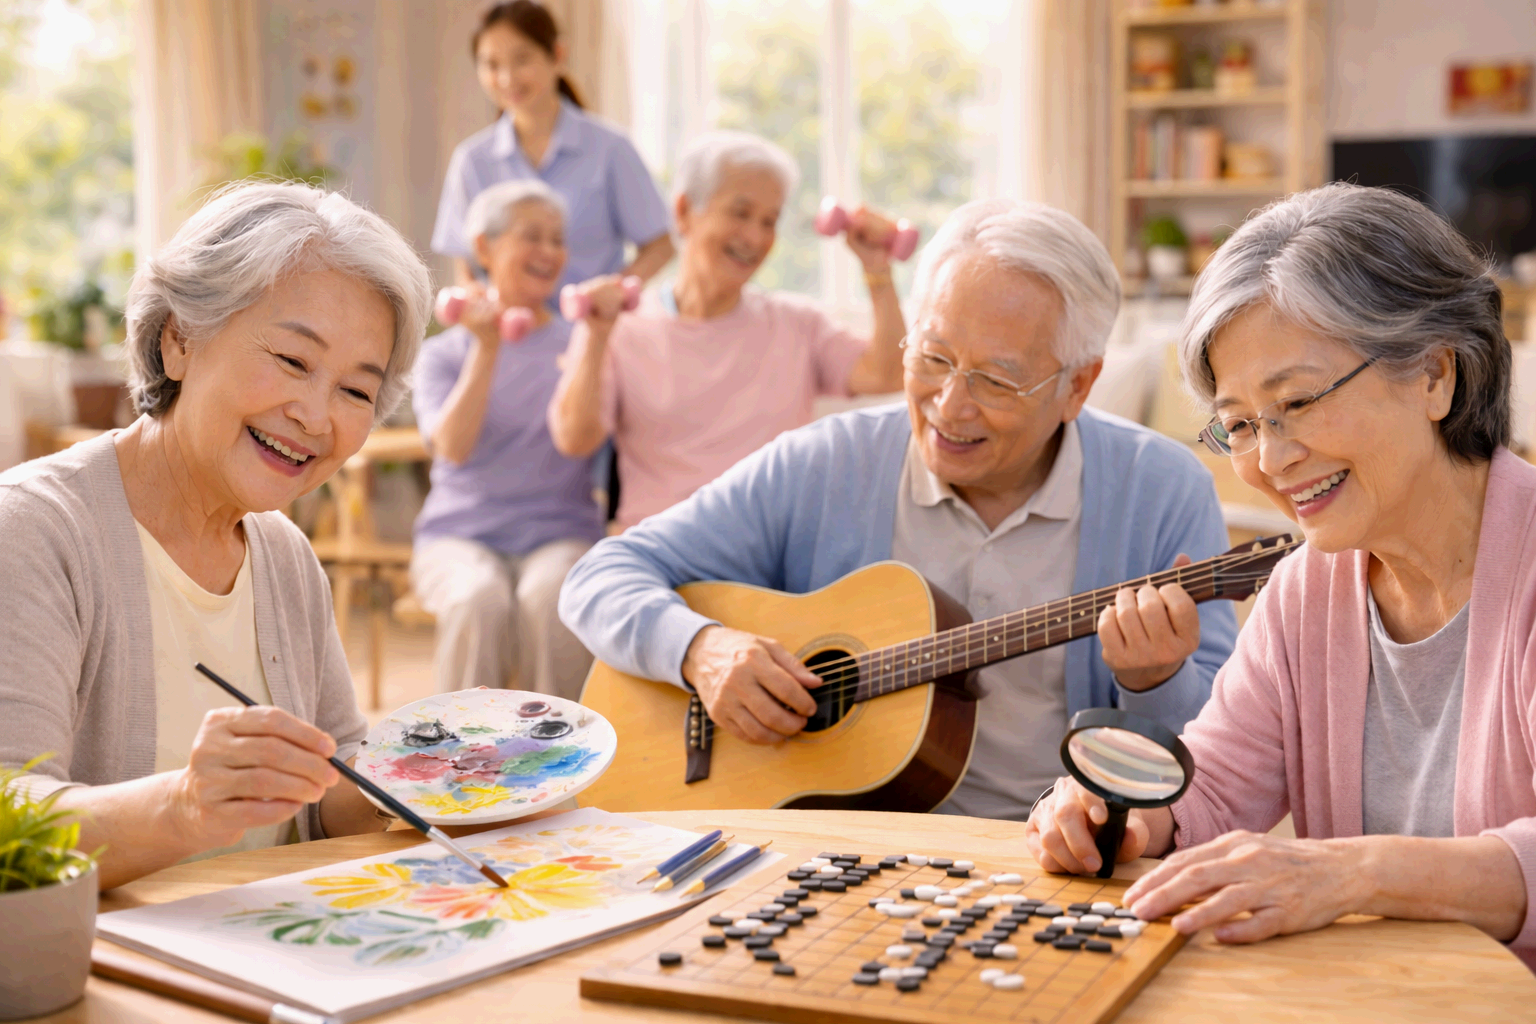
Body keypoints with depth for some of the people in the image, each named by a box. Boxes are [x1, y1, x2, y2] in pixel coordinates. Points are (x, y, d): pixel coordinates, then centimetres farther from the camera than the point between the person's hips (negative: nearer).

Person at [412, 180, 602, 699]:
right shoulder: (445, 353, 12)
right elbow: (453, 447, -7)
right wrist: (486, 348, -14)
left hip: (560, 534, 0)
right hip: (461, 534, 0)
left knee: (549, 600, -34)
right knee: (478, 601, -34)